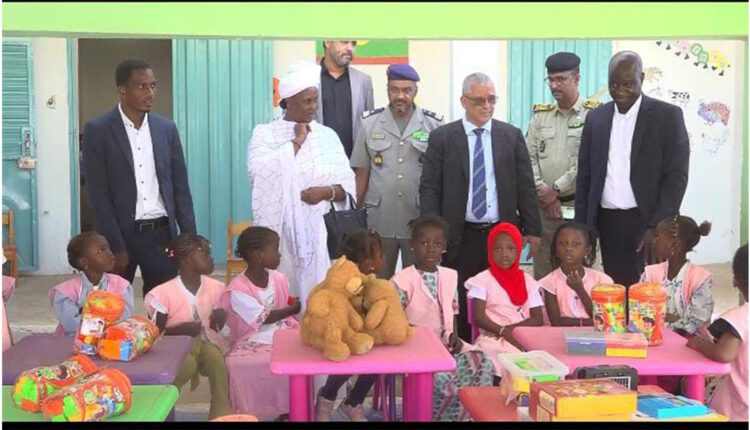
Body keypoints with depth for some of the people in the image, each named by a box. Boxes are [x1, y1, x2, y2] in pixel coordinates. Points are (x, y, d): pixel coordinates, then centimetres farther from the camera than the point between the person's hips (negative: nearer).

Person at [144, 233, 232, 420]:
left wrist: (219, 319, -12)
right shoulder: (166, 293, -13)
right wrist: (181, 329, -24)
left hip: (205, 340, 3)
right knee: (187, 364, -35)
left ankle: (221, 414, -22)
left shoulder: (214, 287, 1)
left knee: (217, 360, -30)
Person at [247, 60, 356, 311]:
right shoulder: (265, 133, 2)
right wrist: (296, 142, -10)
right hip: (279, 229, -2)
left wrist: (327, 192, -14)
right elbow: (258, 173, -16)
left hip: (318, 229, 2)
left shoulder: (327, 135, 9)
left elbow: (348, 184, 7)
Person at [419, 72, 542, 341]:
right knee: (459, 305, 3)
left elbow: (525, 186, 8)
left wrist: (532, 229, 3)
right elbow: (429, 188, 0)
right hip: (459, 237, -1)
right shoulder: (442, 137, 2)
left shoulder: (512, 135, 7)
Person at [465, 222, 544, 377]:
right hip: (493, 338, -3)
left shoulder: (528, 281, 13)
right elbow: (479, 317, -5)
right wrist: (503, 331, -20)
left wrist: (512, 328, -11)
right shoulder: (482, 280, 5)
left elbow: (537, 319, 6)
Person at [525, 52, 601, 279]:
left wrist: (556, 189, -10)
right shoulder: (540, 115, 12)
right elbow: (529, 159, 7)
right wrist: (544, 194, -5)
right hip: (544, 207, 4)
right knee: (542, 275, 7)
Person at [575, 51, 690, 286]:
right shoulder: (596, 117, 10)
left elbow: (677, 176, -5)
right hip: (607, 224, 3)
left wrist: (657, 227, -14)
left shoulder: (667, 116, -1)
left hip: (647, 221, -3)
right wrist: (581, 228, 6)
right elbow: (584, 176, 12)